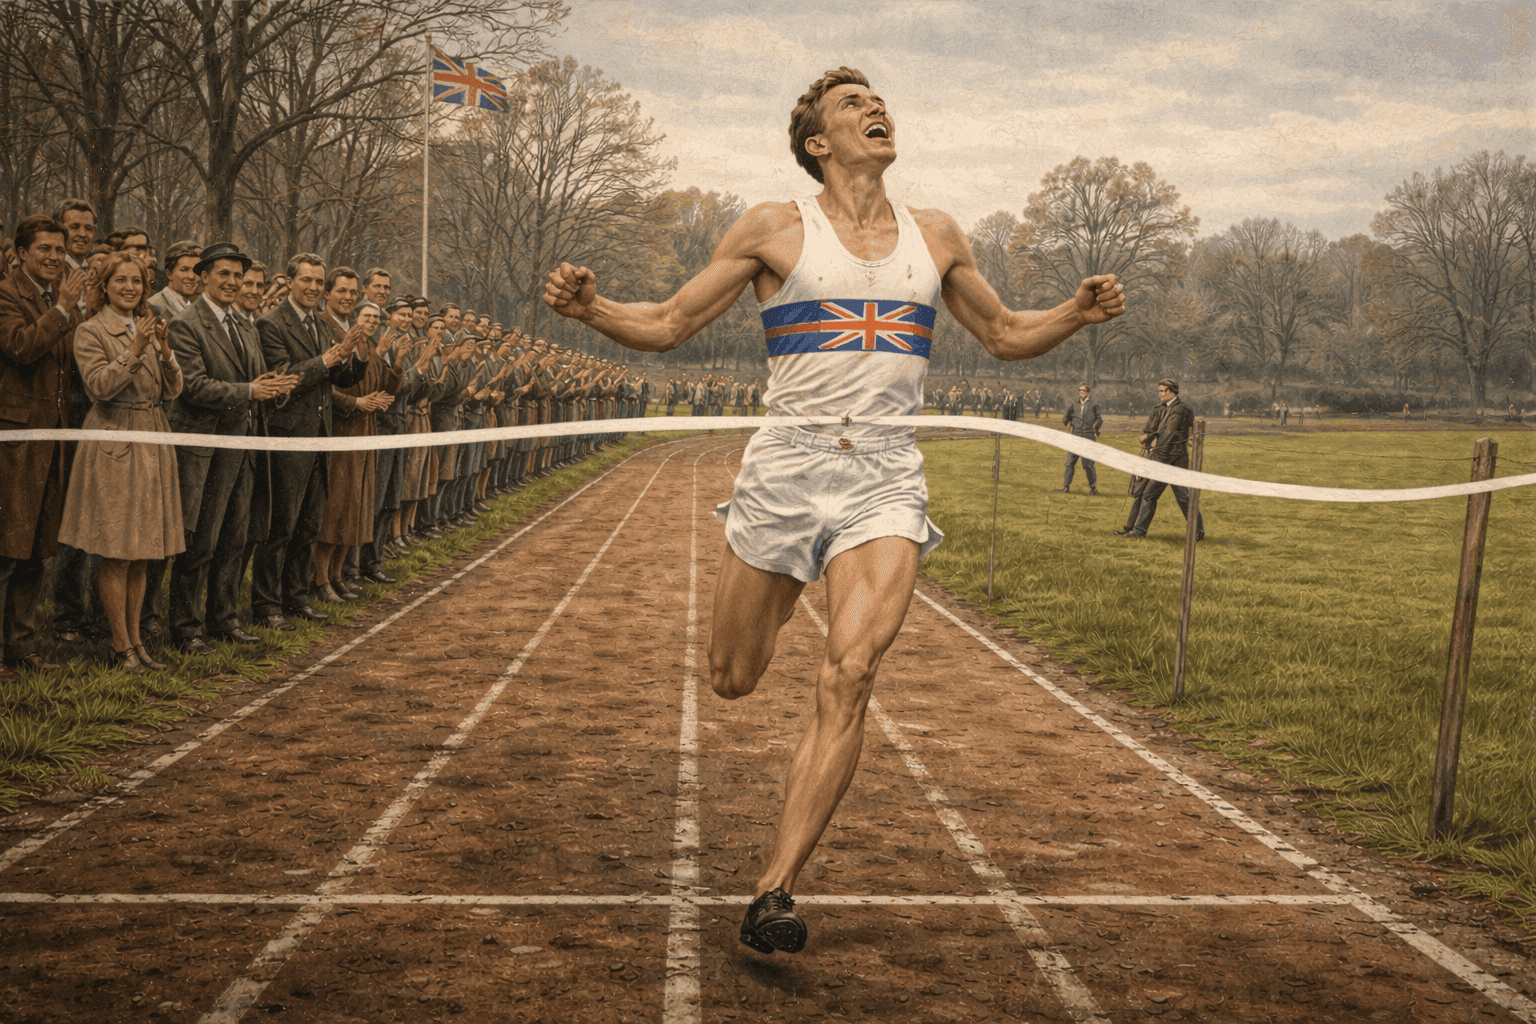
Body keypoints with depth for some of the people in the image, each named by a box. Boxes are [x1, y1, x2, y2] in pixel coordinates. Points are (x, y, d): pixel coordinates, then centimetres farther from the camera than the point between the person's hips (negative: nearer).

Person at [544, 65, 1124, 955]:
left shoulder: (935, 237, 11)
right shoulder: (776, 230, 2)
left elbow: (1005, 334, 23)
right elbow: (669, 324, 4)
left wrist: (1076, 315, 3)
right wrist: (591, 309, -15)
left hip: (886, 479, 1)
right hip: (787, 464, -1)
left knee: (849, 678, -18)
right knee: (736, 680, 8)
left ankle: (776, 889, -12)